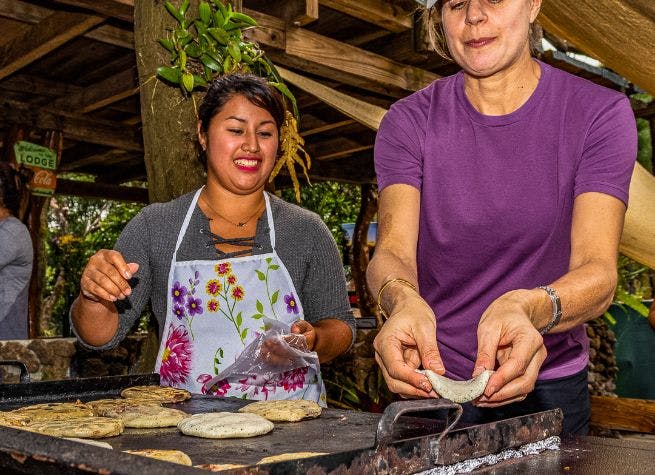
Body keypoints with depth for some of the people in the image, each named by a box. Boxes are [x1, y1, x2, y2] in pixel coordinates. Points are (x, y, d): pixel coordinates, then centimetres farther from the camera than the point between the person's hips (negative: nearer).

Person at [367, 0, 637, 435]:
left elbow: (599, 269, -22)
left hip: (549, 383, 0)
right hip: (432, 379, 1)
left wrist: (527, 309, -45)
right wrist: (402, 300, -44)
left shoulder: (601, 113, -11)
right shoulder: (409, 121, -7)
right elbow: (392, 251, -20)